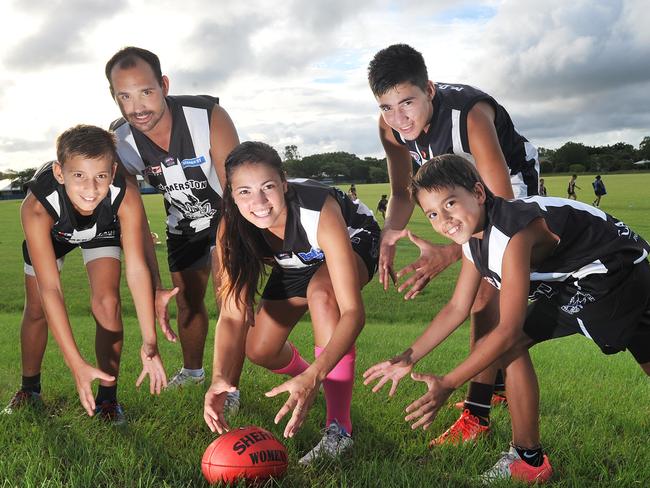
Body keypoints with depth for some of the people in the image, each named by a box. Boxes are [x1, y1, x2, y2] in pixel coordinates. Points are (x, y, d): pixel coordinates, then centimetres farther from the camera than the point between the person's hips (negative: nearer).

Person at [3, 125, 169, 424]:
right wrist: (76, 364, -49)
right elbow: (50, 288, -45)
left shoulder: (126, 198, -43)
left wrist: (149, 342, -43)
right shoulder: (36, 208, -45)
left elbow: (137, 268, -37)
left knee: (107, 301, -18)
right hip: (51, 232, 0)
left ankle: (107, 399, -2)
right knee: (36, 309, 7)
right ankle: (29, 389, 33)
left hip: (103, 231, 0)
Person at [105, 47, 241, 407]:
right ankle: (192, 372, 39)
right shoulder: (119, 144, -23)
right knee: (187, 299, 14)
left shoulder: (209, 117, -35)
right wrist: (154, 285, -17)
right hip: (182, 224, 4)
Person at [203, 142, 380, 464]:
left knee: (320, 291, -37)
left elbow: (353, 311, -46)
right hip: (298, 261, 5)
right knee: (259, 351, -3)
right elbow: (232, 314, -30)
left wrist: (314, 377, -59)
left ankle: (339, 430, -29)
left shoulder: (319, 211, -43)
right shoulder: (233, 228, -30)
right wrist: (219, 377, -47)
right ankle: (303, 375, 36)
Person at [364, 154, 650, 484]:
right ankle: (528, 459, 8)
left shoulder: (514, 234, -33)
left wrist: (447, 384, -26)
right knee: (511, 346, 1)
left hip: (618, 272, -9)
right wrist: (409, 358, 2)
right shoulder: (472, 237, -4)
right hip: (569, 284, 9)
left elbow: (508, 330, -31)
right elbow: (456, 308, 5)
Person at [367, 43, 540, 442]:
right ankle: (500, 384, 36)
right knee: (478, 285, 16)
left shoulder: (471, 115, -41)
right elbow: (403, 191, -9)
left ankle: (477, 413, -12)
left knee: (486, 291, -19)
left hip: (512, 184, -7)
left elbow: (502, 205, -42)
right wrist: (390, 235, -30)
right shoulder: (391, 125, -23)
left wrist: (448, 254, -53)